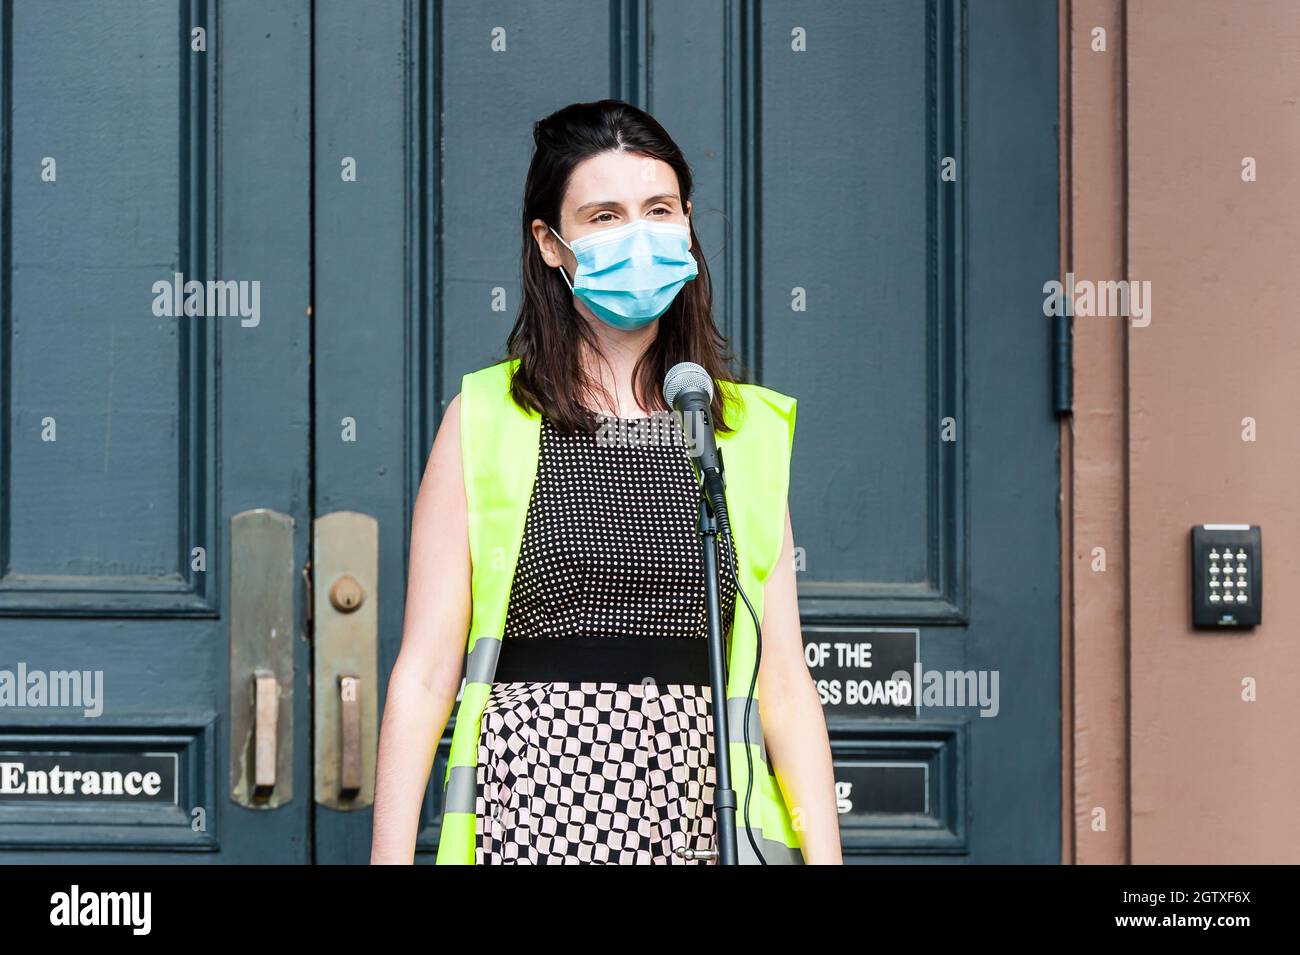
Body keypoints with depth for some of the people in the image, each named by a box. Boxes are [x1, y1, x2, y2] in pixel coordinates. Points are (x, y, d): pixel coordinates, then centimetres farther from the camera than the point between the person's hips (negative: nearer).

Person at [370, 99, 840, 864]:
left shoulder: (747, 430, 12)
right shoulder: (486, 420, 4)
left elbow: (785, 682, 10)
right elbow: (424, 669, 0)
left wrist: (824, 854, 2)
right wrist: (389, 854, -6)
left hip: (699, 817, 2)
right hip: (537, 803, -2)